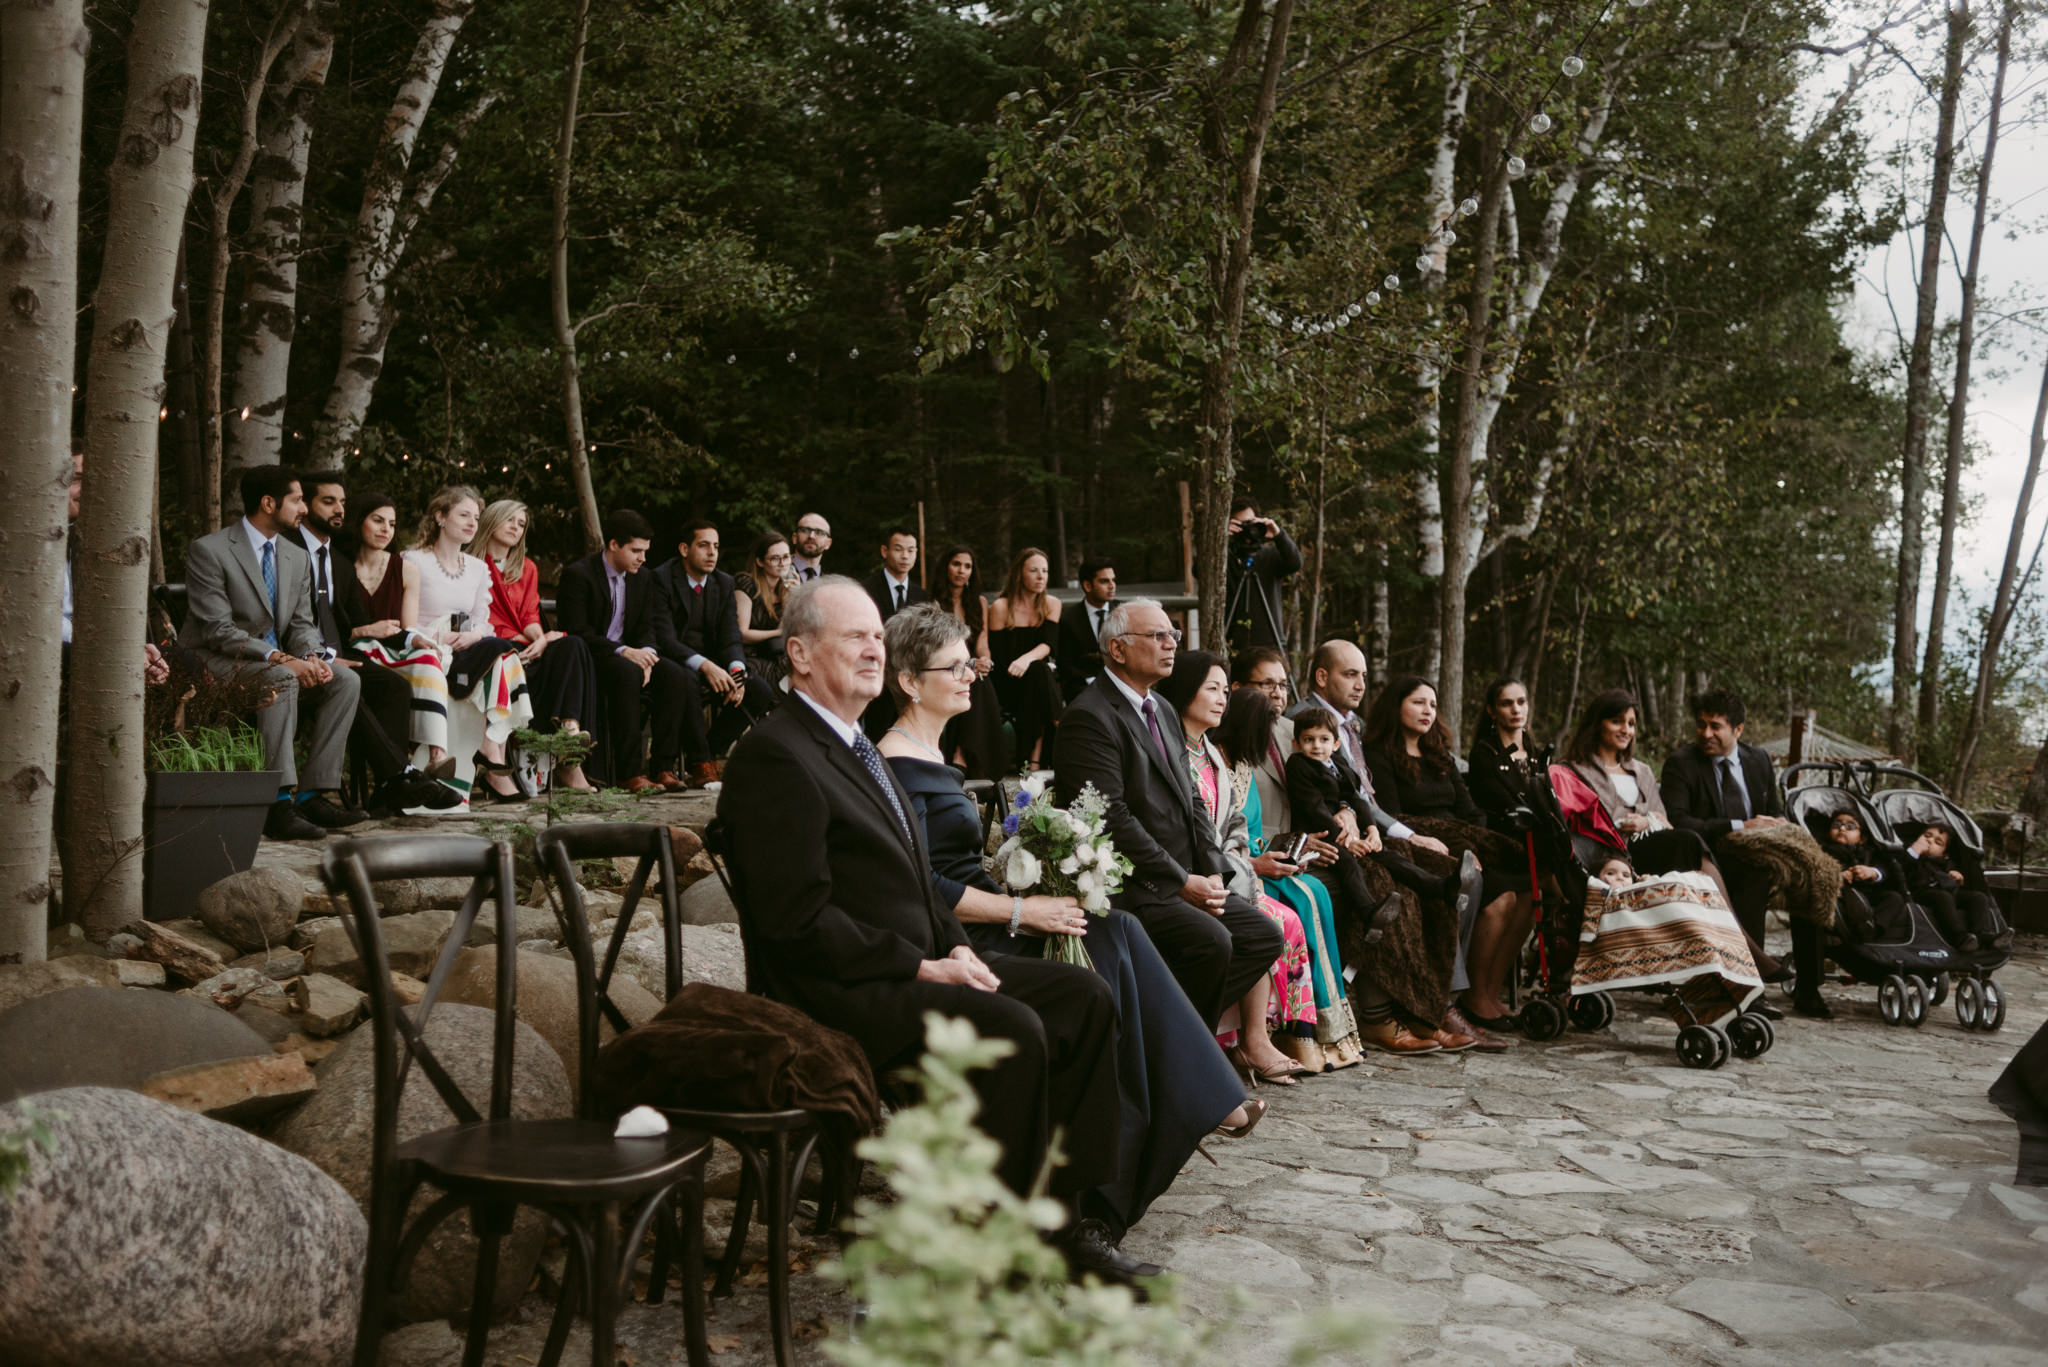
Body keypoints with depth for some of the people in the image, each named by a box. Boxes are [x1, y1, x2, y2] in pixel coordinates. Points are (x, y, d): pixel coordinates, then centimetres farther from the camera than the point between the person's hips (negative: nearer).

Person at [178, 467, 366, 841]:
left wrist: (311, 656, -15)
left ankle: (313, 793, -20)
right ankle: (279, 802, -39)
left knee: (346, 680, -16)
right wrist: (280, 659, -29)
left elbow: (302, 623, 9)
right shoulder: (208, 550, -11)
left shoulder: (297, 558, 11)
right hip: (217, 661, -7)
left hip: (275, 661, 7)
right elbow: (218, 630, -19)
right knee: (282, 680, -36)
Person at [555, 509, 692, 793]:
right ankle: (628, 772, -35)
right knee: (627, 673, -36)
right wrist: (623, 652, -28)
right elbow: (576, 632, -18)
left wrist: (646, 653, -16)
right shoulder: (577, 574, -11)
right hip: (587, 658, -7)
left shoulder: (642, 579, 11)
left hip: (628, 655, 7)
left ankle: (663, 766, -23)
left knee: (673, 672, -21)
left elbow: (645, 628, 9)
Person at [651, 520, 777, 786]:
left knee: (760, 692, -17)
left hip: (713, 663, 6)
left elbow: (731, 637, 1)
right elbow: (664, 639, -19)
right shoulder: (662, 579, -10)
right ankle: (699, 762, -23)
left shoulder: (725, 583, 7)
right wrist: (704, 665, -33)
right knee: (688, 681, -40)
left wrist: (736, 671, -21)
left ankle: (708, 751, -4)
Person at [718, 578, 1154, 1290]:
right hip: (834, 993, -10)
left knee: (1084, 996, -1)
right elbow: (799, 921, -20)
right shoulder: (774, 757, -13)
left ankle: (1065, 1217, 2)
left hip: (911, 966, 10)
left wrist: (955, 946, 3)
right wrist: (924, 967, -18)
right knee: (1010, 1029, -29)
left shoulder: (856, 747, 19)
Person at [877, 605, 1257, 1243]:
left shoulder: (931, 755, 17)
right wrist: (1022, 911, -18)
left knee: (1112, 928, -9)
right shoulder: (900, 764, -13)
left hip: (982, 924, 9)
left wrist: (1031, 898, 4)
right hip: (952, 943, -9)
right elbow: (922, 887, -20)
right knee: (1111, 937, -17)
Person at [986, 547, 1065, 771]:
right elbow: (997, 658, -7)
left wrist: (1026, 659, -29)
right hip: (1010, 685, -3)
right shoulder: (1000, 607, -4)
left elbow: (1048, 644, -8)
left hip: (1043, 675, 3)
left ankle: (1033, 761, -33)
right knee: (1038, 671, -33)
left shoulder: (1051, 604, 7)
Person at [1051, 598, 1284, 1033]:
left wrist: (1212, 872, 2)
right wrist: (1181, 882, -18)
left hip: (1185, 879, 10)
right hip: (1129, 886, -9)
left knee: (1264, 936, 1)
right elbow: (1111, 817, -20)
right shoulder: (1090, 716, -13)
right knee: (1210, 940, -27)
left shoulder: (1163, 710, 18)